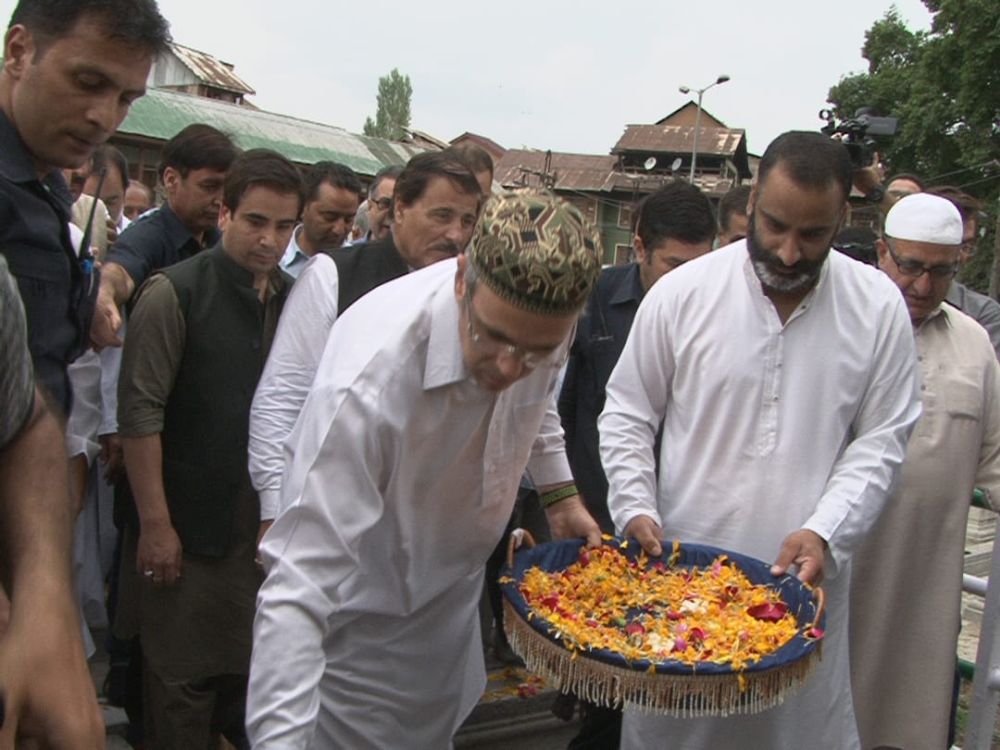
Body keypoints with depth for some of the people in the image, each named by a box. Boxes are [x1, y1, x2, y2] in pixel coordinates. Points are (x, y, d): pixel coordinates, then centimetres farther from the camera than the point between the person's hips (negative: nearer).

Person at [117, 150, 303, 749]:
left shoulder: (293, 299, 7)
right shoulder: (175, 293, -9)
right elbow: (140, 413, -12)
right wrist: (155, 521, -14)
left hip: (269, 525, 5)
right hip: (191, 525, -5)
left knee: (254, 674, 13)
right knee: (184, 677, 5)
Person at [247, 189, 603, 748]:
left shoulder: (545, 314, -19)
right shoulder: (370, 378, -40)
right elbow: (300, 583, -40)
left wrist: (562, 493, 8)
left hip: (456, 597, 6)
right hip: (362, 622, -6)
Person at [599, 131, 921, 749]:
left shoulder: (880, 307, -1)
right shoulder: (681, 293, -5)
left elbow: (882, 440, 2)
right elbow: (628, 414, 3)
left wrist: (825, 532, -11)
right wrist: (636, 508, -9)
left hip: (804, 579, 1)